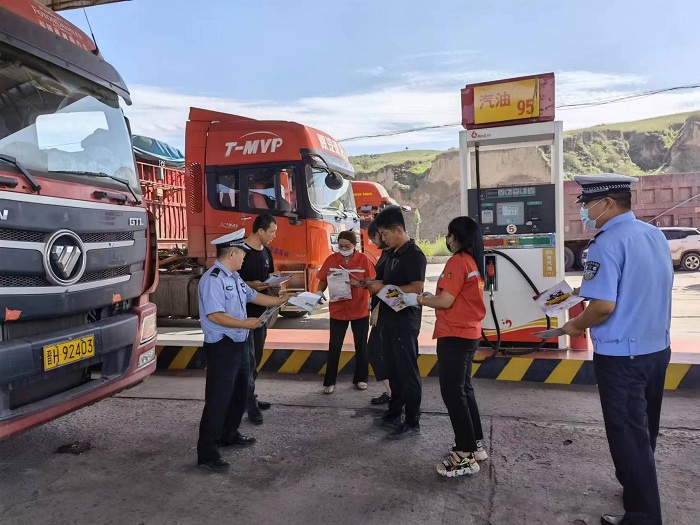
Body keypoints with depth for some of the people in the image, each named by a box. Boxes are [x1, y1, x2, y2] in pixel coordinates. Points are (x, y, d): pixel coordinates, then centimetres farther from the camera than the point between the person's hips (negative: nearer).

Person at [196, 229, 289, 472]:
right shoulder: (213, 279, -21)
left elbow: (252, 295, 21)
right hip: (221, 347, -10)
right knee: (218, 398, -5)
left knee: (239, 392, 22)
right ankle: (207, 453, 6)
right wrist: (245, 323, -23)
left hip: (239, 344, 10)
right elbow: (214, 315, -27)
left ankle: (229, 434, 40)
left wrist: (279, 301, 22)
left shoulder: (234, 277, 10)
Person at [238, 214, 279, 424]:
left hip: (260, 310, 8)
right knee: (248, 360, -4)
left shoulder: (266, 251, 9)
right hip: (244, 312, -8)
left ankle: (249, 397, 30)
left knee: (256, 357, 16)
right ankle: (250, 406, 4)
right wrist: (250, 285, -27)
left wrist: (273, 290, -1)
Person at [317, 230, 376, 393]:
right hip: (338, 309, 0)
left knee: (361, 345, 12)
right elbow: (323, 280, 2)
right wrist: (319, 292, -15)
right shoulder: (331, 259, -2)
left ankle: (360, 378, 27)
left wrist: (360, 283, -23)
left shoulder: (363, 260, -5)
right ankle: (329, 381, 15)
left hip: (360, 310, 0)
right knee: (334, 346, 5)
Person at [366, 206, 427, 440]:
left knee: (407, 372, -1)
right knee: (393, 369, 17)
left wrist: (384, 288, -20)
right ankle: (393, 414, 30)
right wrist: (377, 285, 4)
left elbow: (416, 288, -23)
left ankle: (412, 423, 9)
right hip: (390, 320, 9)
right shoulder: (393, 254, 14)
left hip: (405, 322, -9)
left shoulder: (414, 254, -15)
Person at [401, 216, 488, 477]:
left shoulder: (457, 261, -14)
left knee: (452, 393, -3)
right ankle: (475, 445, 27)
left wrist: (417, 299, -6)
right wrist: (425, 298, 14)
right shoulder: (475, 262, 13)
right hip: (469, 333, 10)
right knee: (463, 389, 18)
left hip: (454, 336, -10)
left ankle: (466, 456, 3)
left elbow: (445, 302, -19)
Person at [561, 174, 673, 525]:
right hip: (657, 348, 9)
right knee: (643, 429, 24)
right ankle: (637, 486, 43)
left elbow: (604, 306, -27)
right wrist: (588, 289, 18)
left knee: (628, 435, 6)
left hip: (621, 355, -8)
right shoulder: (655, 235, 6)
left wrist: (575, 325, -8)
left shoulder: (607, 243, -20)